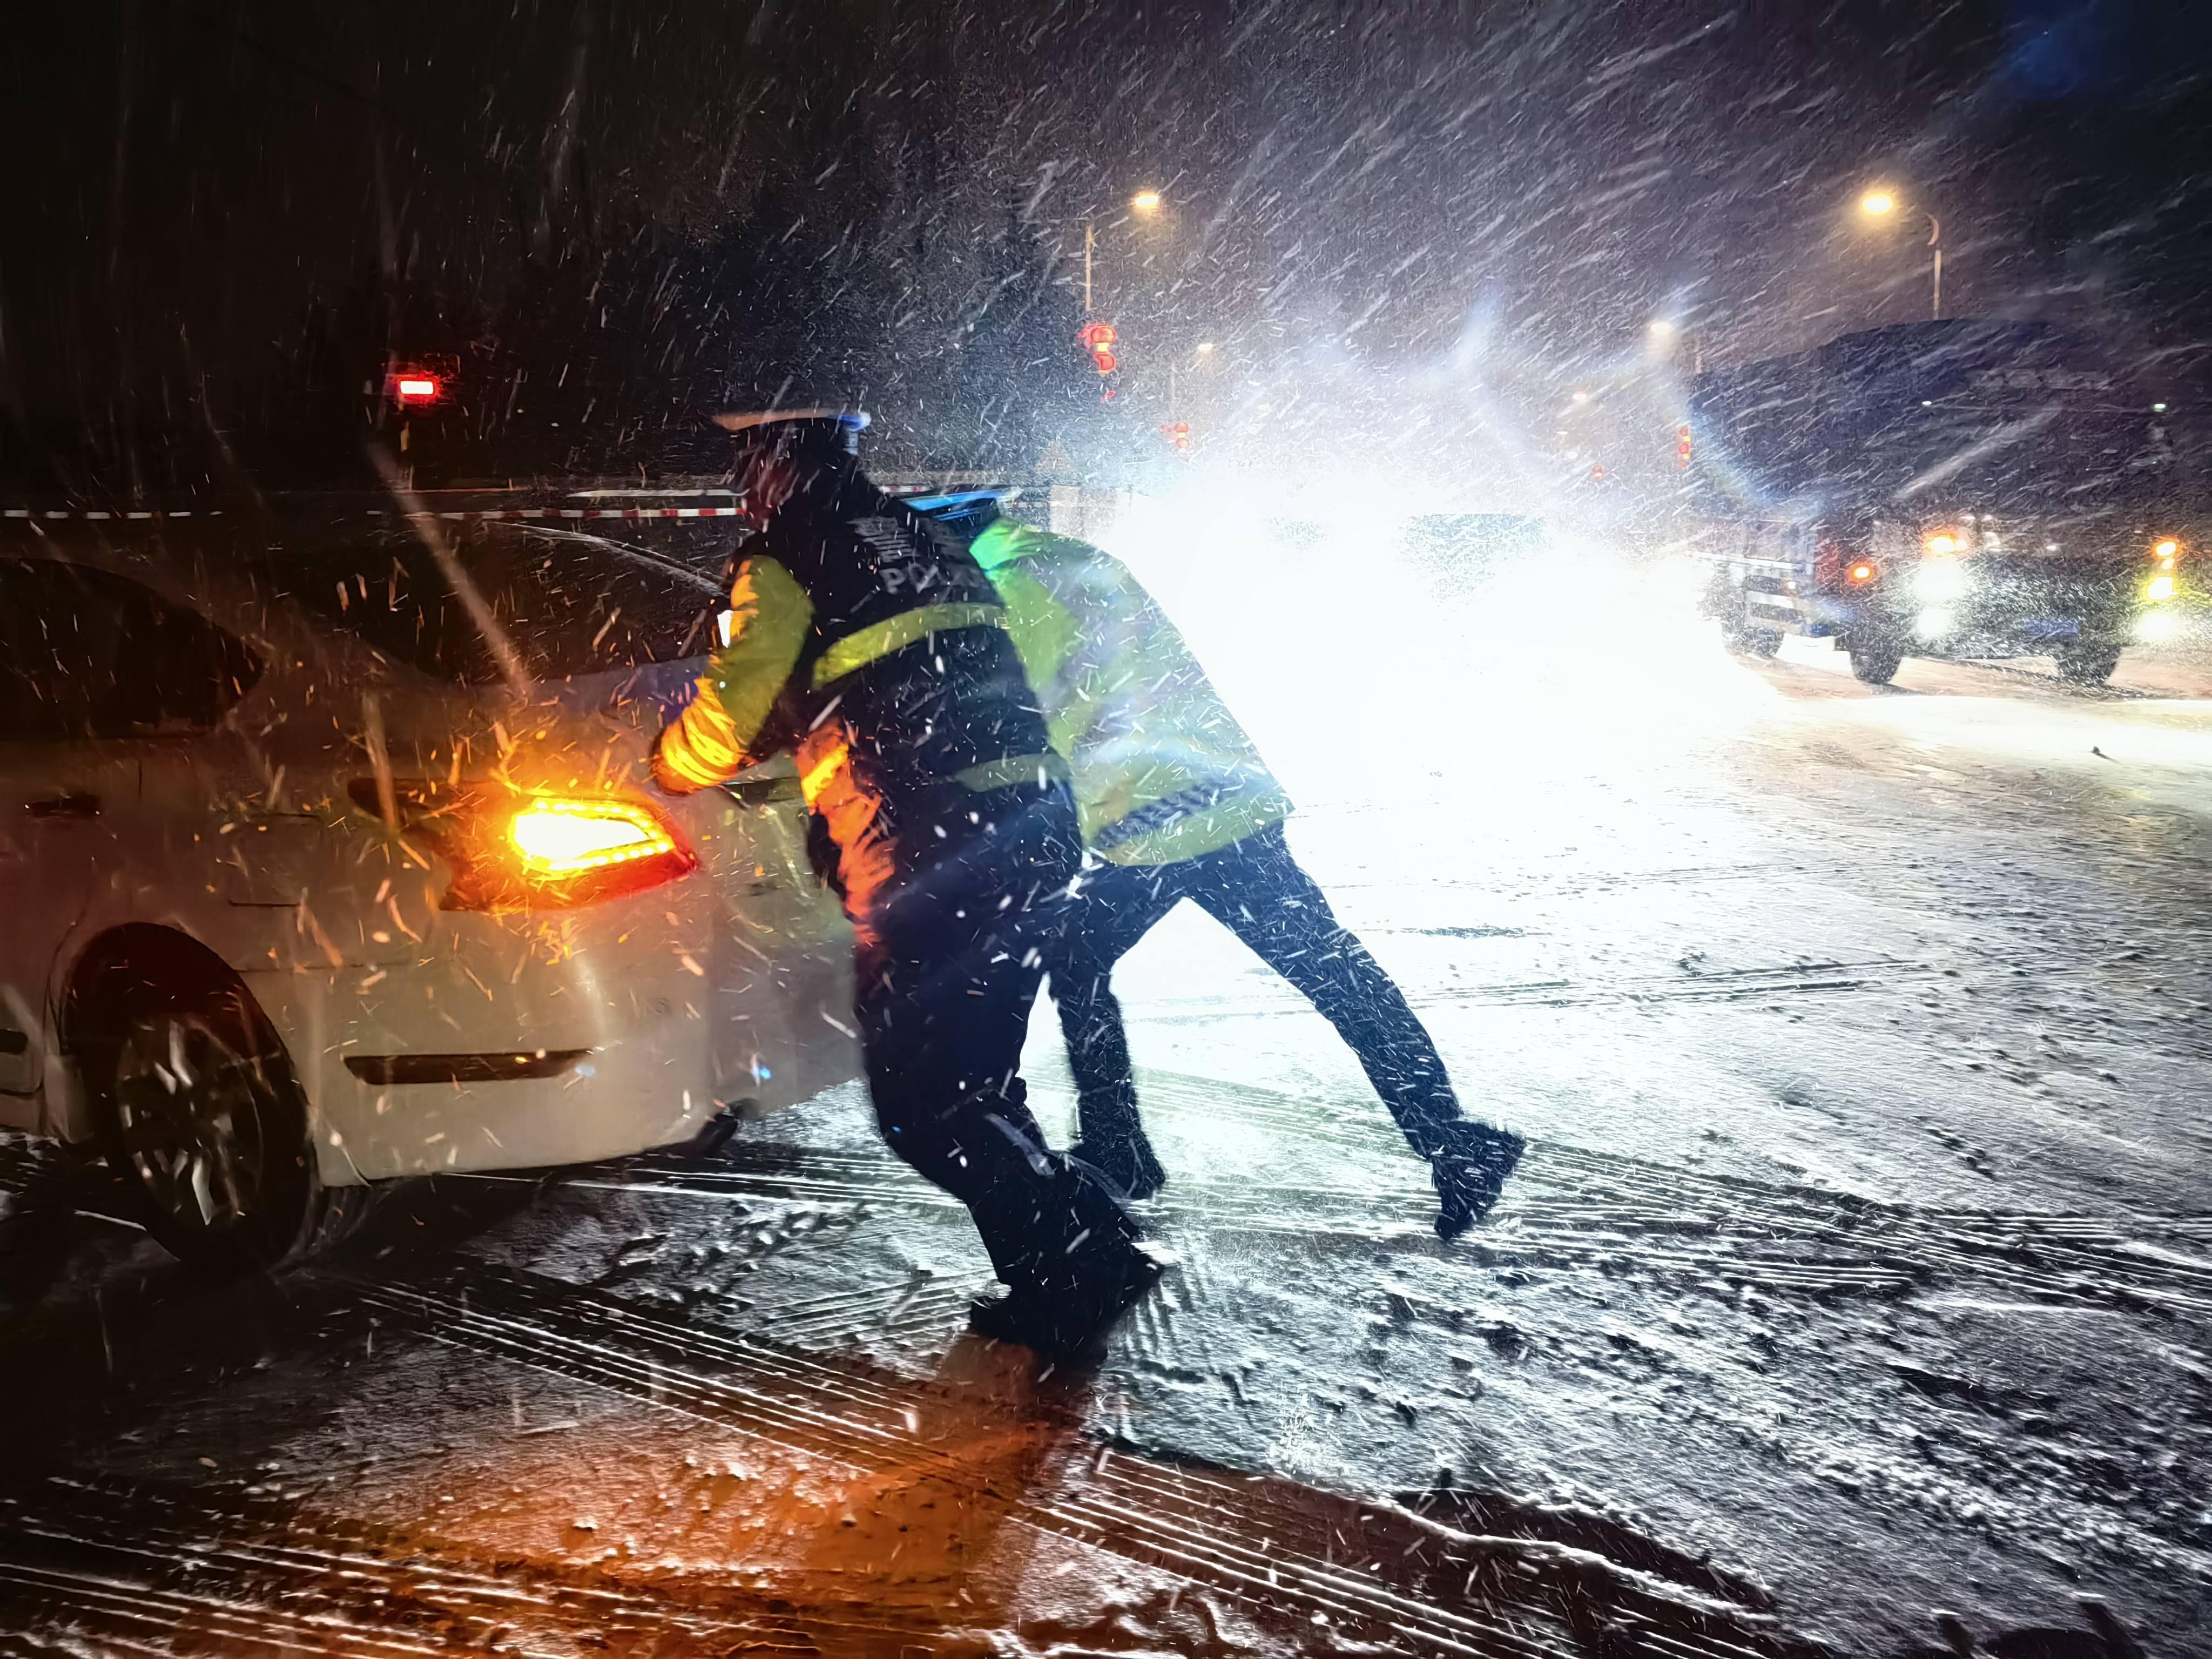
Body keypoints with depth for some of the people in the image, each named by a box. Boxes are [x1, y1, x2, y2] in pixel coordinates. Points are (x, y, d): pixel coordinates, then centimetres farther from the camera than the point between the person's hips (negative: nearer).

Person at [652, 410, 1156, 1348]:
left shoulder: (785, 565, -2)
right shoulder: (932, 542, 20)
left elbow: (729, 718, -5)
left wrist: (663, 762, 18)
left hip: (927, 851, -8)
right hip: (1035, 825, 8)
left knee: (919, 1100, 2)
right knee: (974, 1081, 18)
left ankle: (1084, 1252, -1)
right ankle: (1048, 1280, 20)